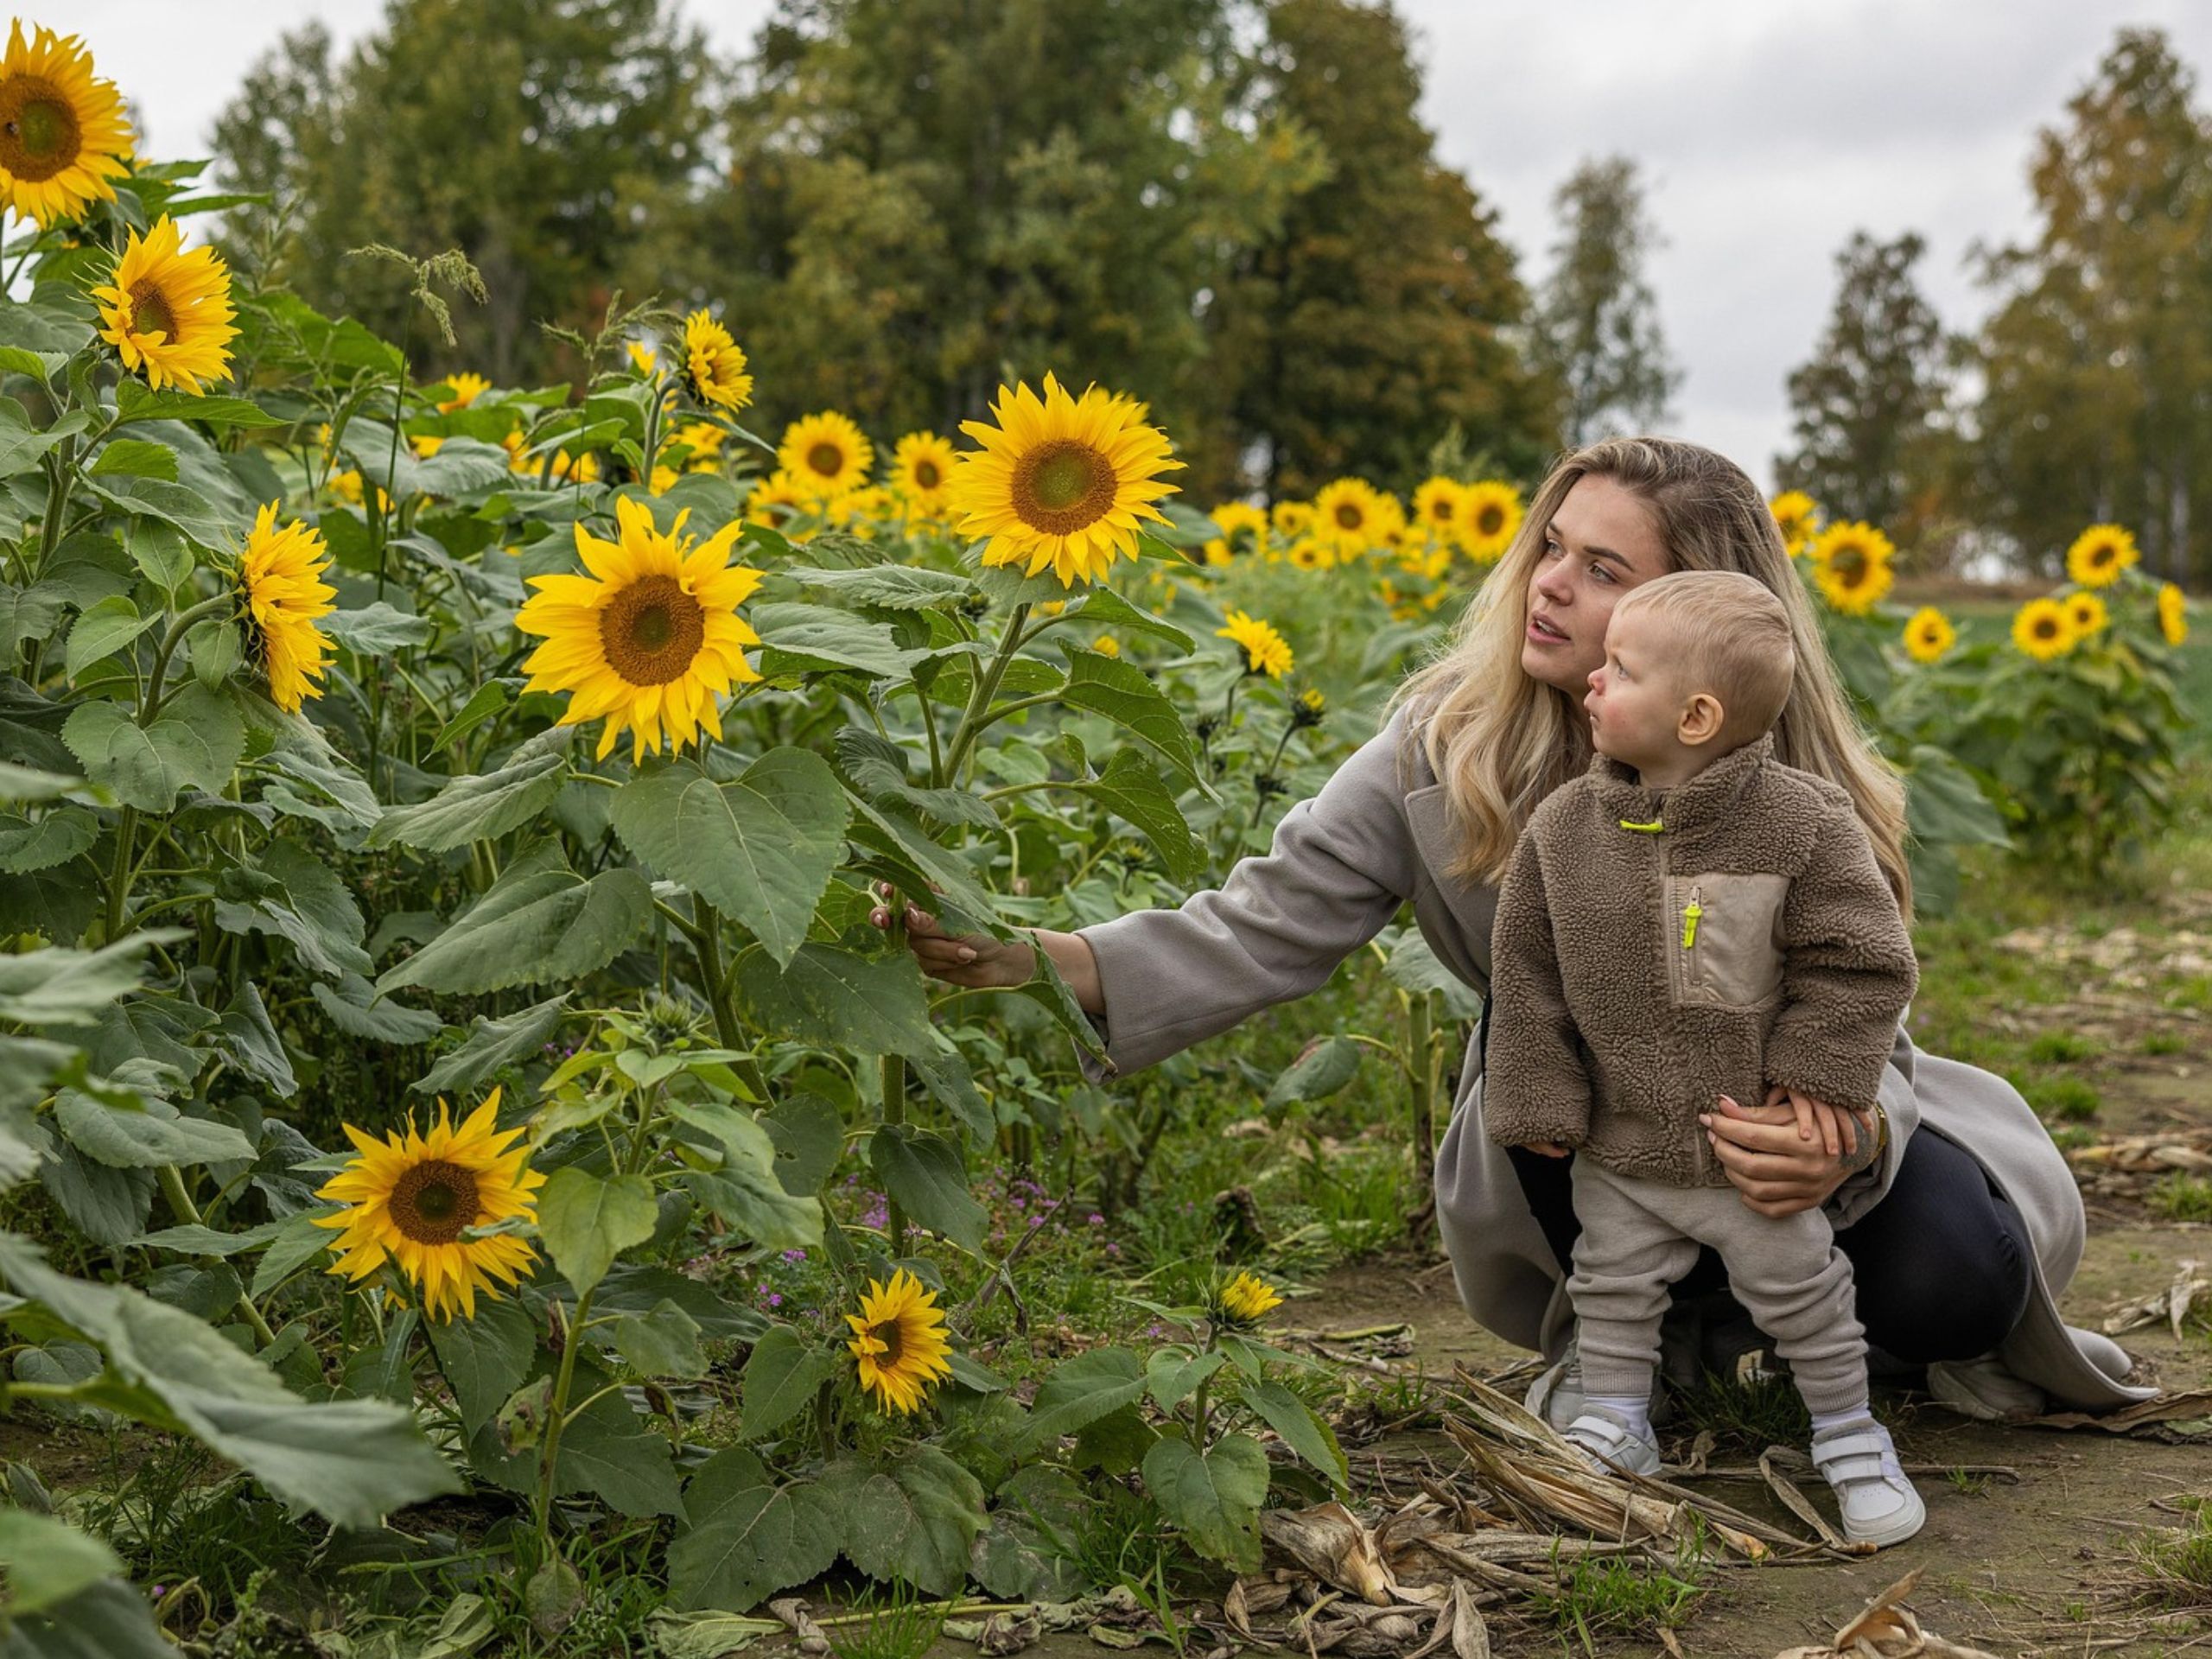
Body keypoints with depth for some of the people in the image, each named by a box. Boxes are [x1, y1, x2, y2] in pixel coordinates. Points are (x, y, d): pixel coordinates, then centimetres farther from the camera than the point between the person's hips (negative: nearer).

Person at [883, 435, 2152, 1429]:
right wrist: (1036, 959, -37)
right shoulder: (1454, 742, -18)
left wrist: (1847, 1139, -51)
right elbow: (1277, 919, -22)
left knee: (1951, 1280, -28)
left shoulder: (1797, 806, -21)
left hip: (1788, 1113, 0)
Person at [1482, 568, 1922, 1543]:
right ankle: (1612, 1434, 34)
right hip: (1617, 1149, 3)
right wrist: (1541, 1101, -2)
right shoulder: (1563, 827, -8)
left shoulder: (1803, 824, -17)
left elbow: (1861, 964, -10)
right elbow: (1526, 974, -1)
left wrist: (1815, 1071, -15)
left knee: (1800, 1294, 11)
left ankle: (1848, 1436, 31)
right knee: (1612, 1291, 15)